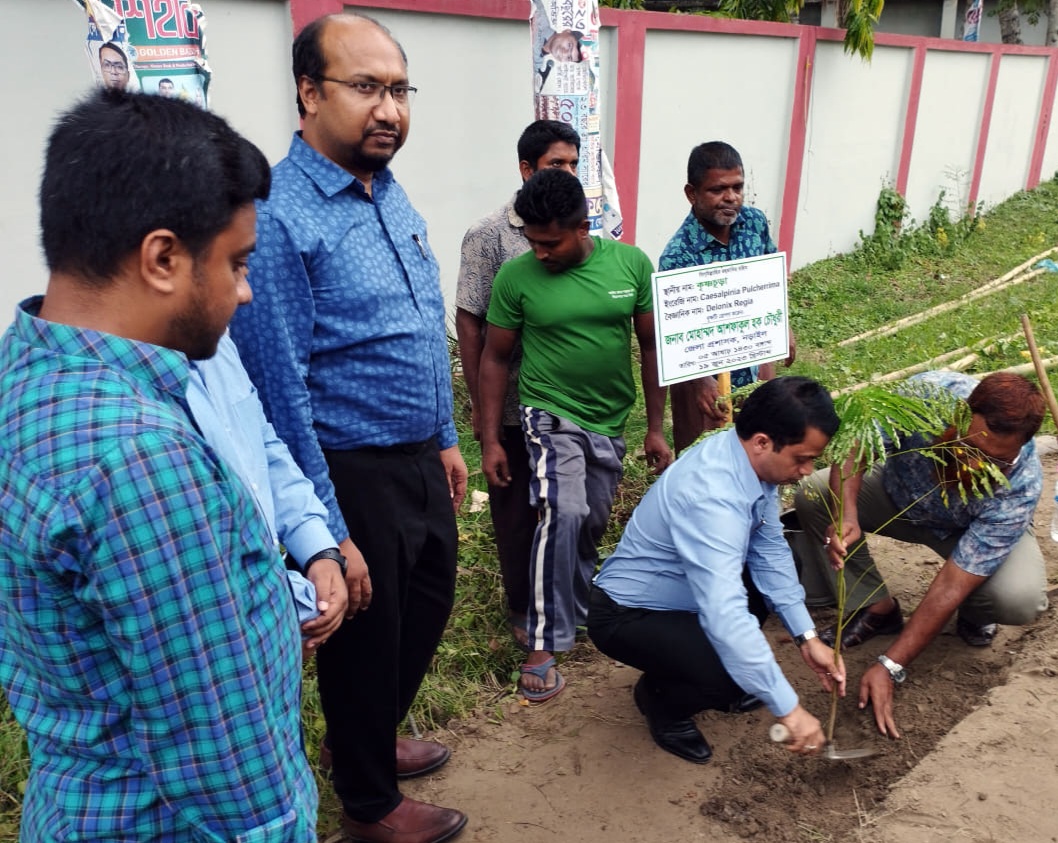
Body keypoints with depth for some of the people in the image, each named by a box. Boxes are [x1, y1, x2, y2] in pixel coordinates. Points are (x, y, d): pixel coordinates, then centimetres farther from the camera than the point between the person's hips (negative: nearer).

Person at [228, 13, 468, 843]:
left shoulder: (391, 192, 6)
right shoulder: (280, 217, -21)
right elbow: (282, 385, -22)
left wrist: (446, 438, 17)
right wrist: (324, 527, -19)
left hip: (420, 462, 8)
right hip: (355, 476, -8)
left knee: (429, 604, 24)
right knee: (366, 635, 11)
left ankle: (371, 738, 50)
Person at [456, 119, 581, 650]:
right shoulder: (490, 237, -10)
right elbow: (468, 324, -8)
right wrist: (479, 408, -9)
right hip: (515, 406, -4)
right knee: (517, 507, 11)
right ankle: (522, 607, 30)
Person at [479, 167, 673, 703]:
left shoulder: (630, 263, -4)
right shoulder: (516, 276, -9)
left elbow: (651, 347, 3)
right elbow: (495, 358, -1)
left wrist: (655, 428, 3)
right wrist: (490, 440, -3)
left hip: (610, 422, 4)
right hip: (550, 413, -3)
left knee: (591, 527, 14)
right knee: (563, 513, -25)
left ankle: (573, 612, 39)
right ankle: (543, 648, -14)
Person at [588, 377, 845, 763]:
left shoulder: (751, 460, -9)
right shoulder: (712, 496, -36)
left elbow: (769, 550, 1)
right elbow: (725, 618, -42)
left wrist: (806, 637, -6)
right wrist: (788, 709, -36)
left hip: (684, 590, 9)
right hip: (628, 614, -9)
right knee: (734, 676, -28)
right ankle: (661, 695, 6)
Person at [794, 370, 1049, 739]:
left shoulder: (1020, 486, -38)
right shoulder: (929, 391, -37)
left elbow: (951, 585, -37)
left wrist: (890, 666, -38)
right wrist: (846, 515, -53)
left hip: (973, 529, -2)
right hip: (899, 494, 3)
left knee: (1020, 599, -32)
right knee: (812, 496, -23)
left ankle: (975, 616, 8)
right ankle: (878, 609, -3)